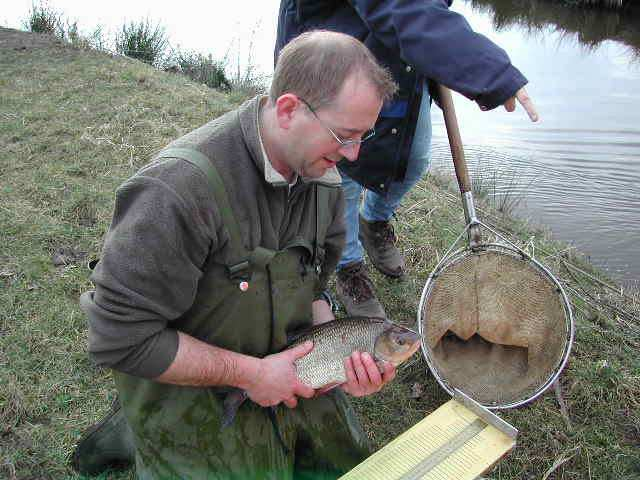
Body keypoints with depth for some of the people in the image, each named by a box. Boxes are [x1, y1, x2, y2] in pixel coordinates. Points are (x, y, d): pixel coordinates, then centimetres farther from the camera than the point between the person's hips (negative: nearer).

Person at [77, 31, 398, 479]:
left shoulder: (322, 175, -8)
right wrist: (252, 373, -24)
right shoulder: (181, 187, -33)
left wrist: (344, 356, -14)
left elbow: (309, 289, 3)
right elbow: (120, 338, -28)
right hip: (192, 401, -7)